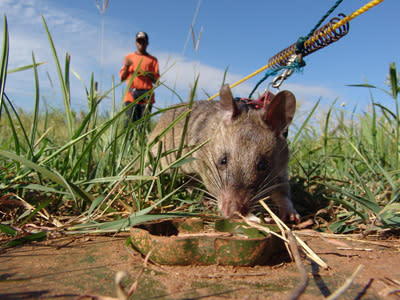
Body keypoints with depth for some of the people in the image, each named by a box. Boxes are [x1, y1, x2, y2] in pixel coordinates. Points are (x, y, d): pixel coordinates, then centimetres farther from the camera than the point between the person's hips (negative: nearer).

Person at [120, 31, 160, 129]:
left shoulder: (153, 60, 15)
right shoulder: (129, 57, 17)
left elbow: (156, 80, 9)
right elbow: (122, 77, 12)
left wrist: (148, 74, -10)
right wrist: (126, 67, -6)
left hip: (147, 95, 0)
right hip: (131, 95, 0)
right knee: (131, 120, -10)